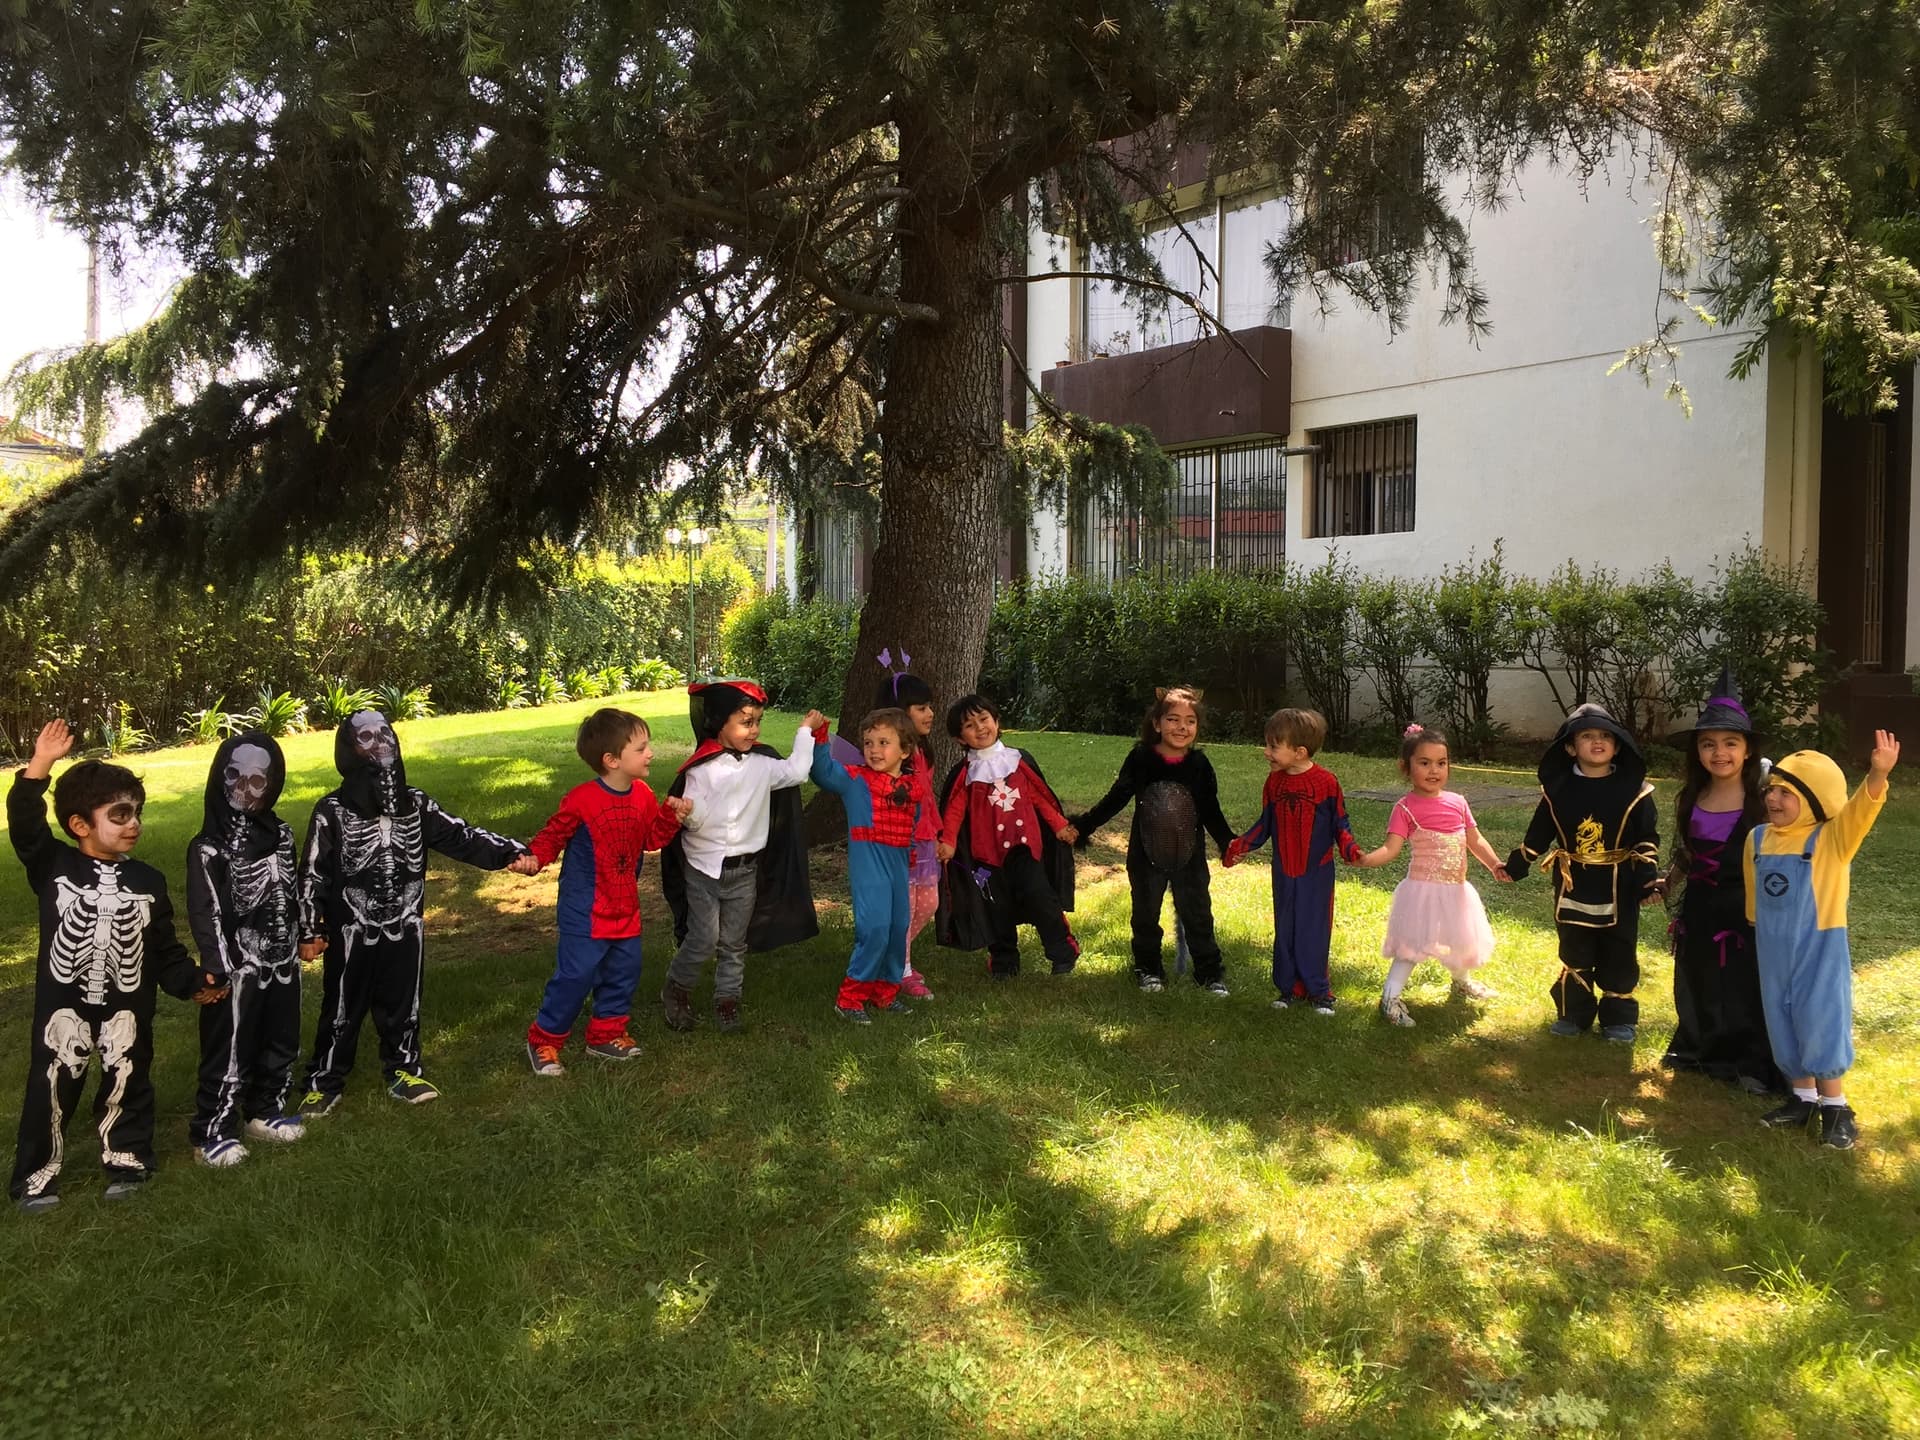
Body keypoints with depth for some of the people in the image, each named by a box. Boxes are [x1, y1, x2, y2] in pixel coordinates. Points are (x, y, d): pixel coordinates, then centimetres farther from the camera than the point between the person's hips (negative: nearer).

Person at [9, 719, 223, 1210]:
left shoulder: (148, 881, 1)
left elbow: (164, 948, 4)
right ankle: (35, 1175, 20)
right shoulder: (54, 866, -6)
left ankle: (127, 1159, 29)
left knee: (127, 1083, 12)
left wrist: (192, 982, -9)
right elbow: (24, 824, -22)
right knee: (51, 1087, 4)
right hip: (64, 1003, -2)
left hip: (127, 1004, 2)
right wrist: (40, 765, -33)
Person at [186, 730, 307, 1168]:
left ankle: (265, 1112, 32)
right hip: (238, 968, -6)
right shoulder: (209, 848, -12)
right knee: (230, 1051, 0)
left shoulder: (281, 834, 6)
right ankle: (212, 1133, 12)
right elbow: (205, 912, -14)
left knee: (280, 1043, 16)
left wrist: (303, 939, 15)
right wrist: (221, 968, -18)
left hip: (282, 962, 6)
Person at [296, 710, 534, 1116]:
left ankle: (403, 1071, 31)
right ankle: (324, 1083, 23)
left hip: (406, 929, 3)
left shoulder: (415, 804, 1)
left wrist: (511, 853, -14)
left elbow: (461, 836, -1)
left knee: (402, 1003, 15)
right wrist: (310, 932, -7)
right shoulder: (332, 812, -10)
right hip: (353, 933, -3)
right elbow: (313, 874, -6)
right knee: (342, 1009, 8)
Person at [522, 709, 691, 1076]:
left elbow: (652, 839, 9)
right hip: (585, 911, -7)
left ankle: (606, 1034, 33)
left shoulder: (643, 795, 1)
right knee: (576, 975, -4)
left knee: (624, 970, 15)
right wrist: (534, 857, -29)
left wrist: (672, 816, -7)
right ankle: (543, 1041, 15)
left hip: (625, 908, 7)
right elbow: (553, 835, -11)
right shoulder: (581, 799, -19)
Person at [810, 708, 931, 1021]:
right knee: (874, 929, -15)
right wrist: (819, 738, -27)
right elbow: (824, 771, -18)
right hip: (868, 867, -5)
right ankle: (850, 999, -2)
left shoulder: (915, 787, 6)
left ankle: (885, 993, 33)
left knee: (898, 930, 14)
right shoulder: (856, 780, -5)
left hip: (900, 866, 6)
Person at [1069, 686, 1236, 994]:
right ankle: (1149, 969, 29)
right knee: (1146, 916, 12)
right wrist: (1081, 826, -6)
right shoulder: (1140, 760, -10)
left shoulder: (1199, 764, -6)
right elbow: (1115, 799, -3)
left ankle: (1209, 972, 22)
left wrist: (1228, 842, -11)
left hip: (1190, 857, 0)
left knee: (1197, 915, 8)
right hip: (1146, 856, 0)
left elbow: (1211, 812, 1)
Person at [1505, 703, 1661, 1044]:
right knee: (1574, 954, 12)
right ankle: (1574, 1013, 24)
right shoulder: (1558, 790, -3)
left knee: (1619, 957, 8)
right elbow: (1538, 835, 7)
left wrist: (1648, 882, -9)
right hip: (1573, 887, 2)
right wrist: (1515, 866, 11)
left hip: (1618, 888, -1)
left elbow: (1647, 841, -4)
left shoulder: (1633, 789, -7)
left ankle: (1619, 1017, 23)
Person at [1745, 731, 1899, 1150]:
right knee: (1783, 1027, 13)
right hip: (1773, 952, 5)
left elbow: (1859, 810, -34)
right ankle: (1803, 1097, 28)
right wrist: (1759, 925, 20)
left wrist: (1878, 775, -51)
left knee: (1820, 1024, 0)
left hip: (1819, 951, -5)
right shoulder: (1758, 838, 0)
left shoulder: (1831, 838, -14)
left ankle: (1835, 1106, 16)